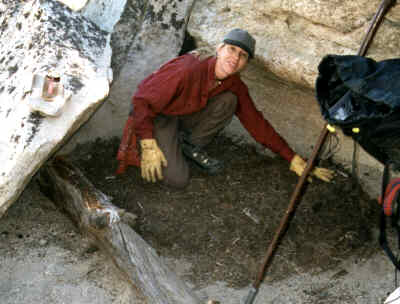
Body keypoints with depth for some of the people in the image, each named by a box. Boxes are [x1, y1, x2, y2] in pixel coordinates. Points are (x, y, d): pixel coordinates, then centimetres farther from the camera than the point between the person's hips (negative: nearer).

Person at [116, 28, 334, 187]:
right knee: (177, 179, -25)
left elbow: (256, 123, -4)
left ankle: (190, 146, -3)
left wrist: (295, 160, -6)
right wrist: (149, 147, -32)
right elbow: (142, 100, -28)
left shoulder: (235, 86, -10)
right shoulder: (188, 70, -32)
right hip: (157, 116, -6)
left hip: (187, 115, 6)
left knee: (228, 100, -19)